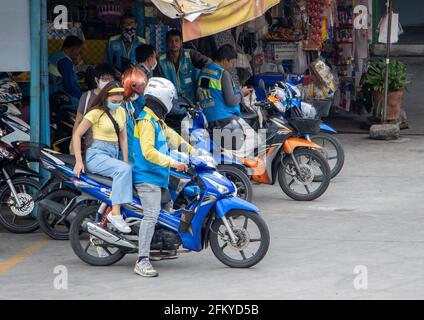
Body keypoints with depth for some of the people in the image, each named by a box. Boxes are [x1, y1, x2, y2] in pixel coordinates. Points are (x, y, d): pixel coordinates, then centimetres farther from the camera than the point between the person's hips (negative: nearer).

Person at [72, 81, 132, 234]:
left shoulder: (120, 112, 16)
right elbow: (77, 134, -5)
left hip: (113, 156, 7)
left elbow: (123, 138, 20)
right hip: (97, 154, -7)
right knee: (124, 170, -32)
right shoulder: (96, 113, -4)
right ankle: (115, 213, -38)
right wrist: (79, 161, -13)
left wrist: (126, 161, 10)